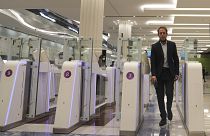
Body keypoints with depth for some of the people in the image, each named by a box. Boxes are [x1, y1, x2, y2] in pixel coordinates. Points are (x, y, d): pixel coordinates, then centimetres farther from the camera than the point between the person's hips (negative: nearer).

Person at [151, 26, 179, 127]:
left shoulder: (172, 45, 7)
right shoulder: (154, 46, 3)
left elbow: (176, 59, 9)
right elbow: (153, 62, -2)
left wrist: (176, 73, 3)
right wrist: (153, 74, -14)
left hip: (169, 73, 0)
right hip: (159, 74, 0)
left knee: (169, 93, -6)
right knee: (160, 96, 2)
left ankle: (169, 109, 24)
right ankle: (163, 118, 10)